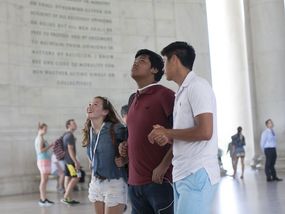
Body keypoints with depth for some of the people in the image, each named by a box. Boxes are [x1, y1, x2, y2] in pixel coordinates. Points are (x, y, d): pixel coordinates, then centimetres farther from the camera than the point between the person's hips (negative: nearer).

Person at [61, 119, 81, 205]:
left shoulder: (66, 135, 17)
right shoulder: (70, 135, -14)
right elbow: (70, 150, -20)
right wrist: (75, 162, -21)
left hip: (67, 160, 10)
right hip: (70, 160, -10)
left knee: (68, 178, 8)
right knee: (76, 178, -9)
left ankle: (69, 199, 11)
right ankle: (65, 198, -10)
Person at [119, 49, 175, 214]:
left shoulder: (164, 95, -6)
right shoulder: (132, 100, 16)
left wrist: (164, 166, -18)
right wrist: (125, 146, 10)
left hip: (158, 179, -7)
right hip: (134, 181, 7)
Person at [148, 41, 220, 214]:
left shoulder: (197, 86, -9)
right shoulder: (183, 92, 18)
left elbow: (205, 132, -19)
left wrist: (167, 132, -9)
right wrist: (167, 137, 3)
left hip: (197, 174, -9)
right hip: (183, 174, 9)